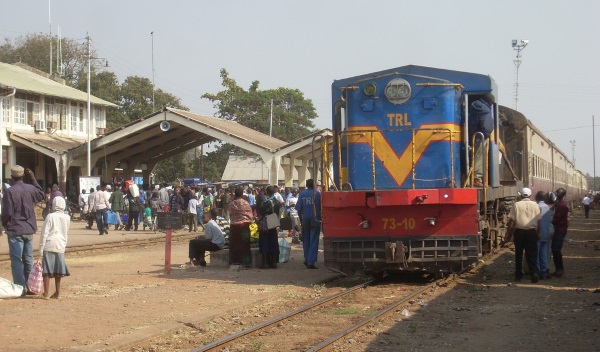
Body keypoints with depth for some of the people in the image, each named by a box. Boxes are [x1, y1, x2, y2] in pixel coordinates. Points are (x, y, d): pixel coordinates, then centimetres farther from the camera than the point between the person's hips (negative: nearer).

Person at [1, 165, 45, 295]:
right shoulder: (30, 189, 0)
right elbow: (41, 196, 21)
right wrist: (33, 179, 19)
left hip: (15, 230, -5)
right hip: (29, 229, 5)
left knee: (17, 260, 0)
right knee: (28, 259, 14)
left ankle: (20, 288, -2)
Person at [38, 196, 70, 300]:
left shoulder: (50, 216, -7)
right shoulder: (67, 218, 5)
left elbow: (44, 233, -8)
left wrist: (41, 248, -5)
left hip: (49, 245, -4)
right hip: (61, 246, 4)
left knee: (47, 271, 2)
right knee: (58, 271, 12)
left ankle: (46, 293, 0)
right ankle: (57, 293, 17)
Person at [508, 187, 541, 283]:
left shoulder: (517, 205, -1)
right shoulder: (535, 205, 3)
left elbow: (511, 220, -4)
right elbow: (538, 220, 3)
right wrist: (538, 233, 11)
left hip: (519, 231, -1)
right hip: (532, 232, 1)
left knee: (518, 254, 11)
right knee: (531, 254, 1)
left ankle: (518, 275, 17)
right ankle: (534, 272, -17)